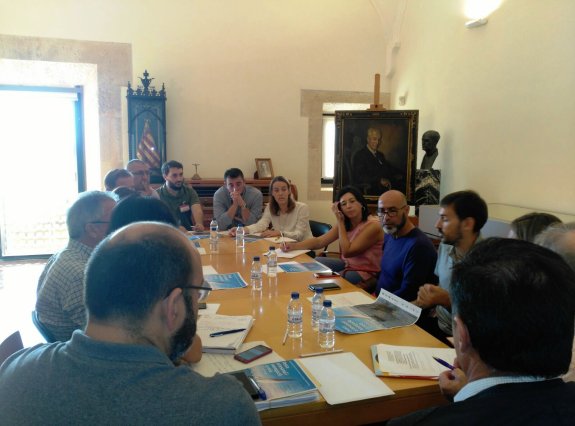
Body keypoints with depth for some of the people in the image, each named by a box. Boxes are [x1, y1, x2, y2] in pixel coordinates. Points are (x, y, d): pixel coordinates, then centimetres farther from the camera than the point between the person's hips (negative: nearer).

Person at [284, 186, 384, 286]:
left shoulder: (372, 225, -21)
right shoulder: (345, 223, 2)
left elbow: (347, 252, -22)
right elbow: (319, 241, -3)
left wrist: (340, 221, -19)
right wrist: (294, 246, -17)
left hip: (366, 273, -7)